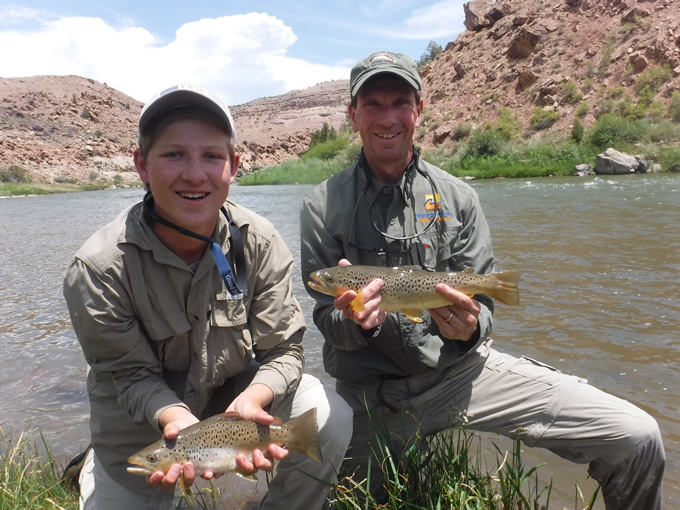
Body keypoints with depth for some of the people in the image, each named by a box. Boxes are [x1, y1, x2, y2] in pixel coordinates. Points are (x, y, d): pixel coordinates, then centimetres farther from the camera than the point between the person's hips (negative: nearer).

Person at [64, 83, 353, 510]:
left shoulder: (261, 243, -21)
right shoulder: (98, 268, -25)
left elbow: (283, 350, -17)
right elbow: (133, 377, -17)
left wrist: (251, 399, -37)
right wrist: (175, 418, -38)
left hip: (239, 390, 1)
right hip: (142, 417, 0)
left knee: (330, 418, -18)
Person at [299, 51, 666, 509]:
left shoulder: (456, 197, 0)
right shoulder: (323, 206, -3)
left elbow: (482, 306, 1)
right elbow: (326, 321, -1)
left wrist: (468, 326, -22)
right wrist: (352, 320, -24)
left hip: (461, 368, 1)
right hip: (371, 391, 0)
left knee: (638, 439, -9)